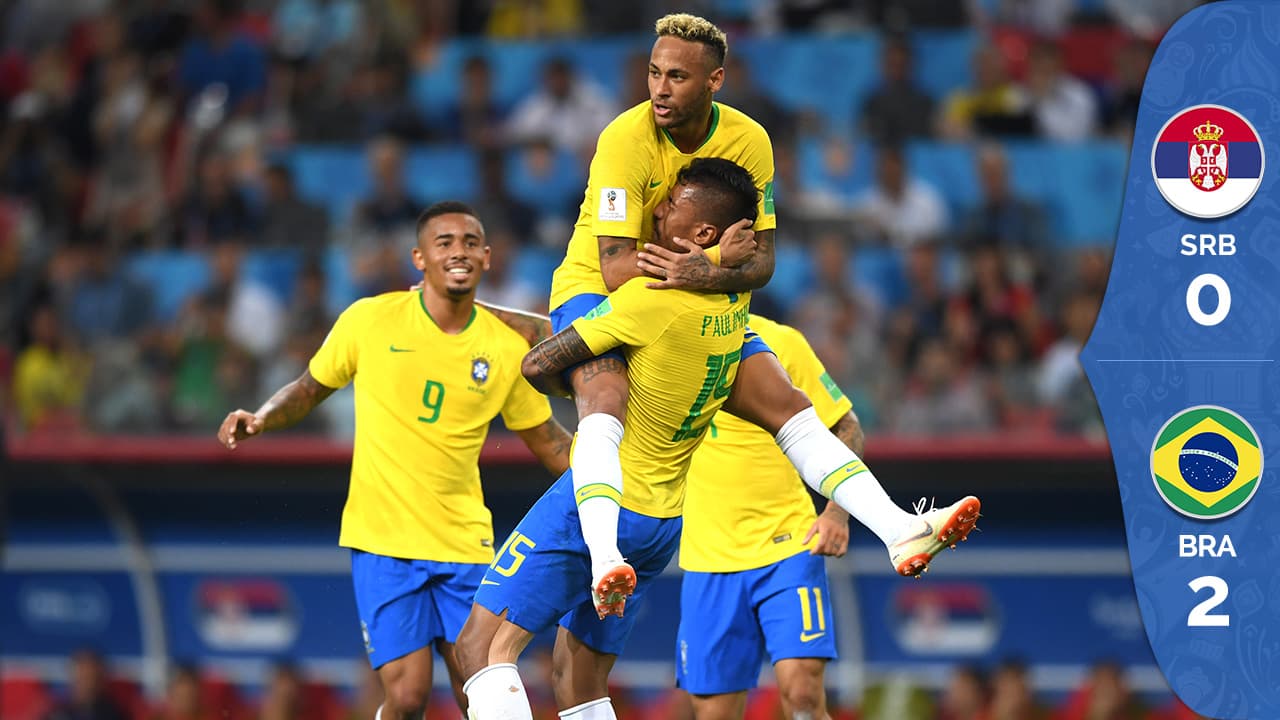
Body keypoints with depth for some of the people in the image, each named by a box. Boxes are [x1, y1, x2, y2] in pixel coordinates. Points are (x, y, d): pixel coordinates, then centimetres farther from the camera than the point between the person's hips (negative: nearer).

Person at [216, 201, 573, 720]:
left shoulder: (505, 349, 2)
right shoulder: (371, 320, -3)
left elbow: (548, 441, 13)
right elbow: (310, 388, 10)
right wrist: (261, 419, -7)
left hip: (464, 543, 2)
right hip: (382, 540, -2)